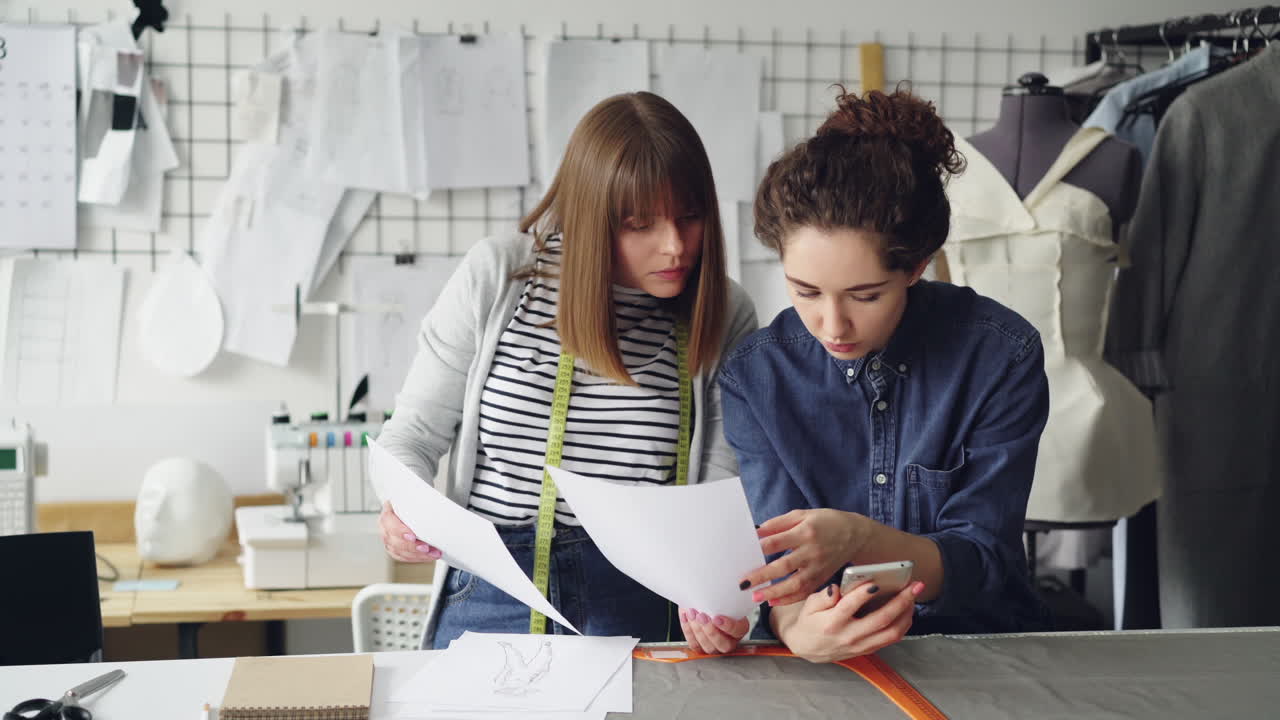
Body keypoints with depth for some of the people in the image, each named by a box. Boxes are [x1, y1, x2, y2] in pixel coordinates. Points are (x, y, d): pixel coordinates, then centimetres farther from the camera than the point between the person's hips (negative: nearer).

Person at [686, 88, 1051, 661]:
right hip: (832, 660, 1)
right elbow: (785, 564, -8)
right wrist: (796, 626, -32)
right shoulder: (754, 377, -5)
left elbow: (980, 563, -10)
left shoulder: (1003, 355, -10)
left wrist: (860, 538, -29)